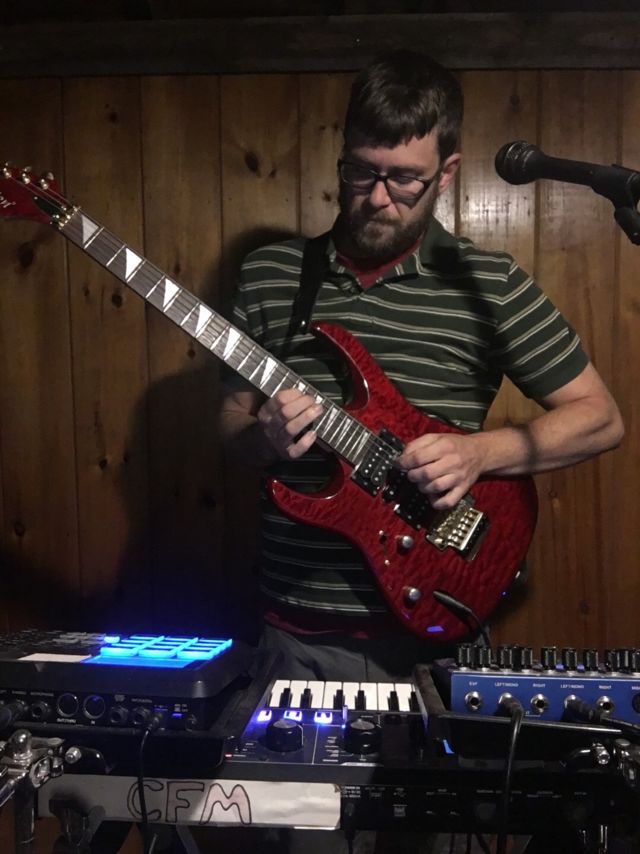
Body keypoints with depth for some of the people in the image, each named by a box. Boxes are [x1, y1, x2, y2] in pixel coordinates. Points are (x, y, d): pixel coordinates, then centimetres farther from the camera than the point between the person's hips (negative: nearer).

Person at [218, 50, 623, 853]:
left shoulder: (487, 283, -4)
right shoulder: (269, 274, 2)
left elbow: (600, 417, 0)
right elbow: (230, 422, 9)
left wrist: (481, 451, -15)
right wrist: (262, 437, -14)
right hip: (298, 627, 2)